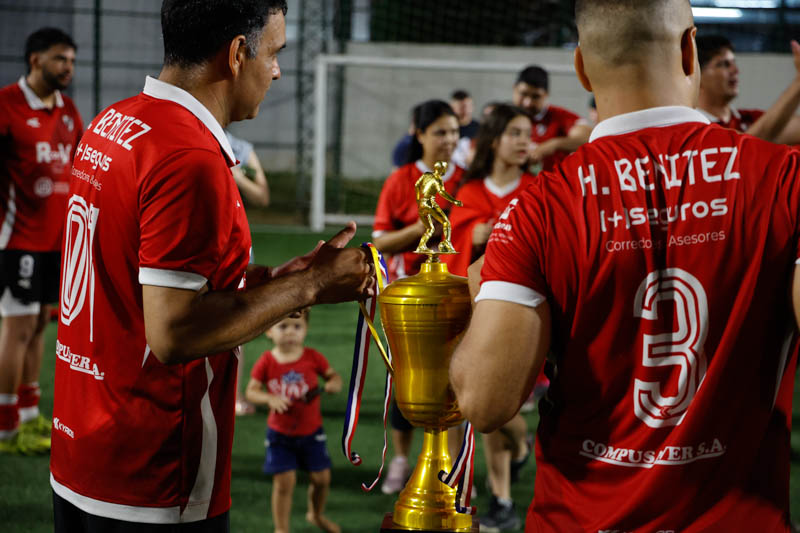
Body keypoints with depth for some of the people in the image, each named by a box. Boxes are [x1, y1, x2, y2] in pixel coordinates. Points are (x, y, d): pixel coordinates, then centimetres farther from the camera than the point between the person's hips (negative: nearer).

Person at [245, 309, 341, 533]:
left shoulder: (313, 358, -11)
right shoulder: (266, 362, -12)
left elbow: (333, 375, 2)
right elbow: (251, 391, -9)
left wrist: (334, 384, -21)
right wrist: (269, 398, -29)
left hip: (311, 432, 2)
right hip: (280, 435, -2)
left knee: (322, 478, 9)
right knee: (284, 482, -3)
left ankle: (316, 514, 39)